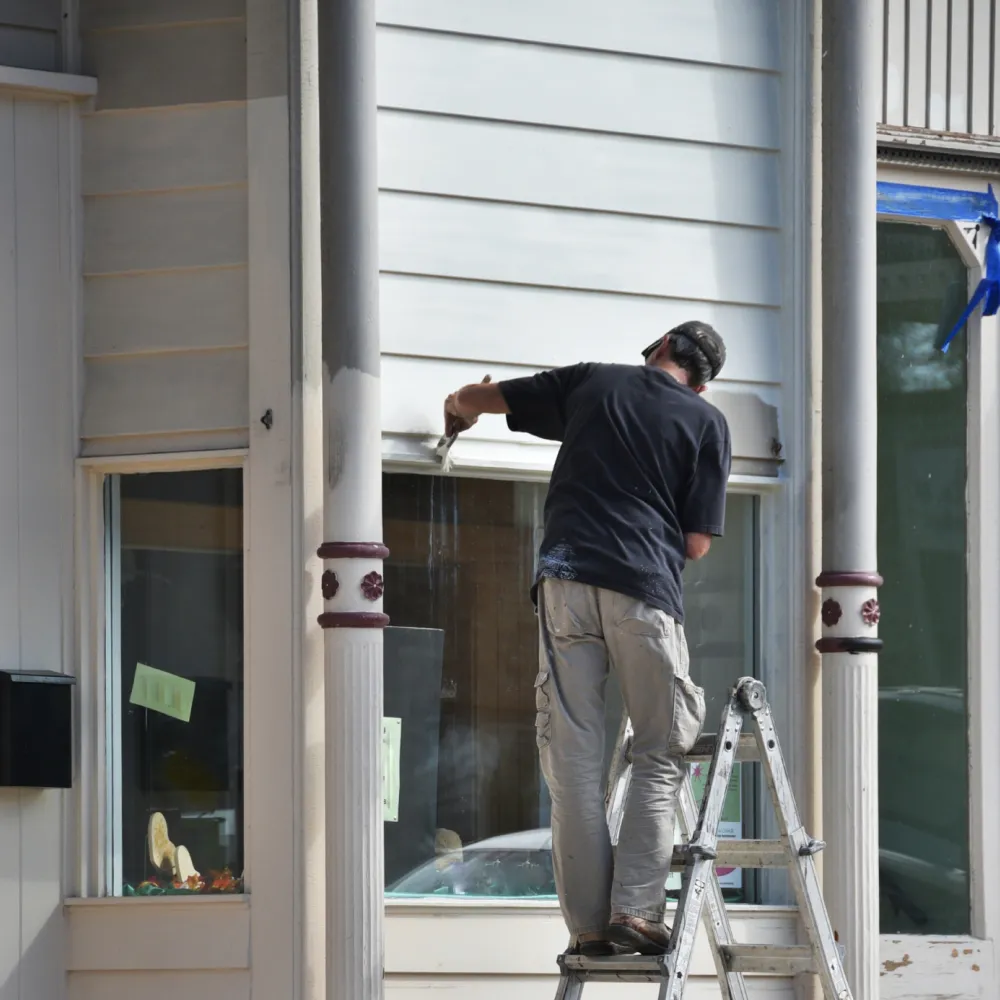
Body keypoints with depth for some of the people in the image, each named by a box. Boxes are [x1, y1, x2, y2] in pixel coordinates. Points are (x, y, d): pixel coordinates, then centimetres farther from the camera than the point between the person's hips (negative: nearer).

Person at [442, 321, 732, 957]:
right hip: (647, 593, -2)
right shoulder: (707, 423, 9)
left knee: (574, 761, 2)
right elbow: (697, 543, 5)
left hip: (568, 581, 2)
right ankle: (636, 910, -8)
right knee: (660, 757, 7)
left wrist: (460, 409, 47)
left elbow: (476, 399, 24)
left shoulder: (590, 382, 16)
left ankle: (589, 924, -2)